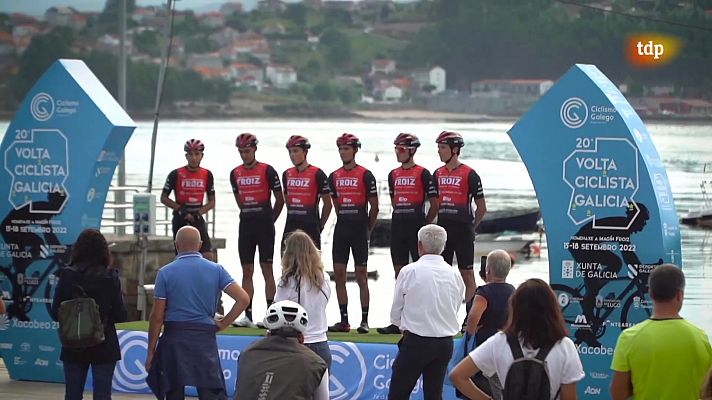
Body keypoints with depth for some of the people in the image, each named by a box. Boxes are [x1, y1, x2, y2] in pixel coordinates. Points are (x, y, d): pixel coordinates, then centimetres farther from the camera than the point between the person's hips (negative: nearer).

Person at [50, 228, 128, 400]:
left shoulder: (67, 275, -5)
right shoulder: (110, 277, -8)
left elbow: (55, 313, -2)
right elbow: (120, 315, -8)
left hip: (73, 347, 2)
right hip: (104, 347, -2)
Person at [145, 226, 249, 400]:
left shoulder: (165, 273, -2)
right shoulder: (216, 270, 3)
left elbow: (157, 316, -3)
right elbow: (243, 299, -4)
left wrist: (151, 351, 3)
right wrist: (223, 324, 4)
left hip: (174, 340, -1)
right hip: (205, 339, 1)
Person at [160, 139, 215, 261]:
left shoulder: (207, 175, 1)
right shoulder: (176, 174, -6)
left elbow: (212, 202, 6)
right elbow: (164, 198, -1)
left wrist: (198, 213, -11)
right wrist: (181, 210, -13)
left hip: (197, 220, 2)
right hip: (180, 220, -2)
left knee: (209, 257, -13)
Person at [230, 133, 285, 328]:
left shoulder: (267, 171, -6)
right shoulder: (235, 174, 8)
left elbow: (280, 199, 0)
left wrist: (269, 220, 7)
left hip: (264, 226, -5)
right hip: (246, 226, 5)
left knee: (267, 269, -3)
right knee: (247, 271, 4)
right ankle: (248, 316, 6)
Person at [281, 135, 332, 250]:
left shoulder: (317, 174, -6)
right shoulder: (287, 175, 10)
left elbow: (327, 204, -1)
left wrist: (320, 226, 1)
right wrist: (294, 215, 15)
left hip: (310, 227, -5)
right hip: (290, 227, 5)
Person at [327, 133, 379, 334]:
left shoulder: (365, 175, -5)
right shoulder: (334, 177, 10)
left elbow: (374, 206, 0)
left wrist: (367, 229, 5)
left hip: (359, 230, -5)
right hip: (341, 230, 5)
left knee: (361, 275, -3)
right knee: (339, 274, 2)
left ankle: (364, 321, 0)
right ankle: (344, 320, 7)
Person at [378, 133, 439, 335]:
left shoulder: (422, 173, -6)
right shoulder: (393, 174, 12)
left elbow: (434, 203, -3)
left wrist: (424, 224, 0)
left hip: (417, 228, -6)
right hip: (397, 227, 6)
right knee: (399, 272, 7)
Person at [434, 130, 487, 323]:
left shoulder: (469, 175, -7)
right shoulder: (438, 174, 10)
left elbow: (481, 208, -2)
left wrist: (470, 227, 4)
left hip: (462, 231, -6)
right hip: (443, 230, 6)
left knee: (467, 275, -2)